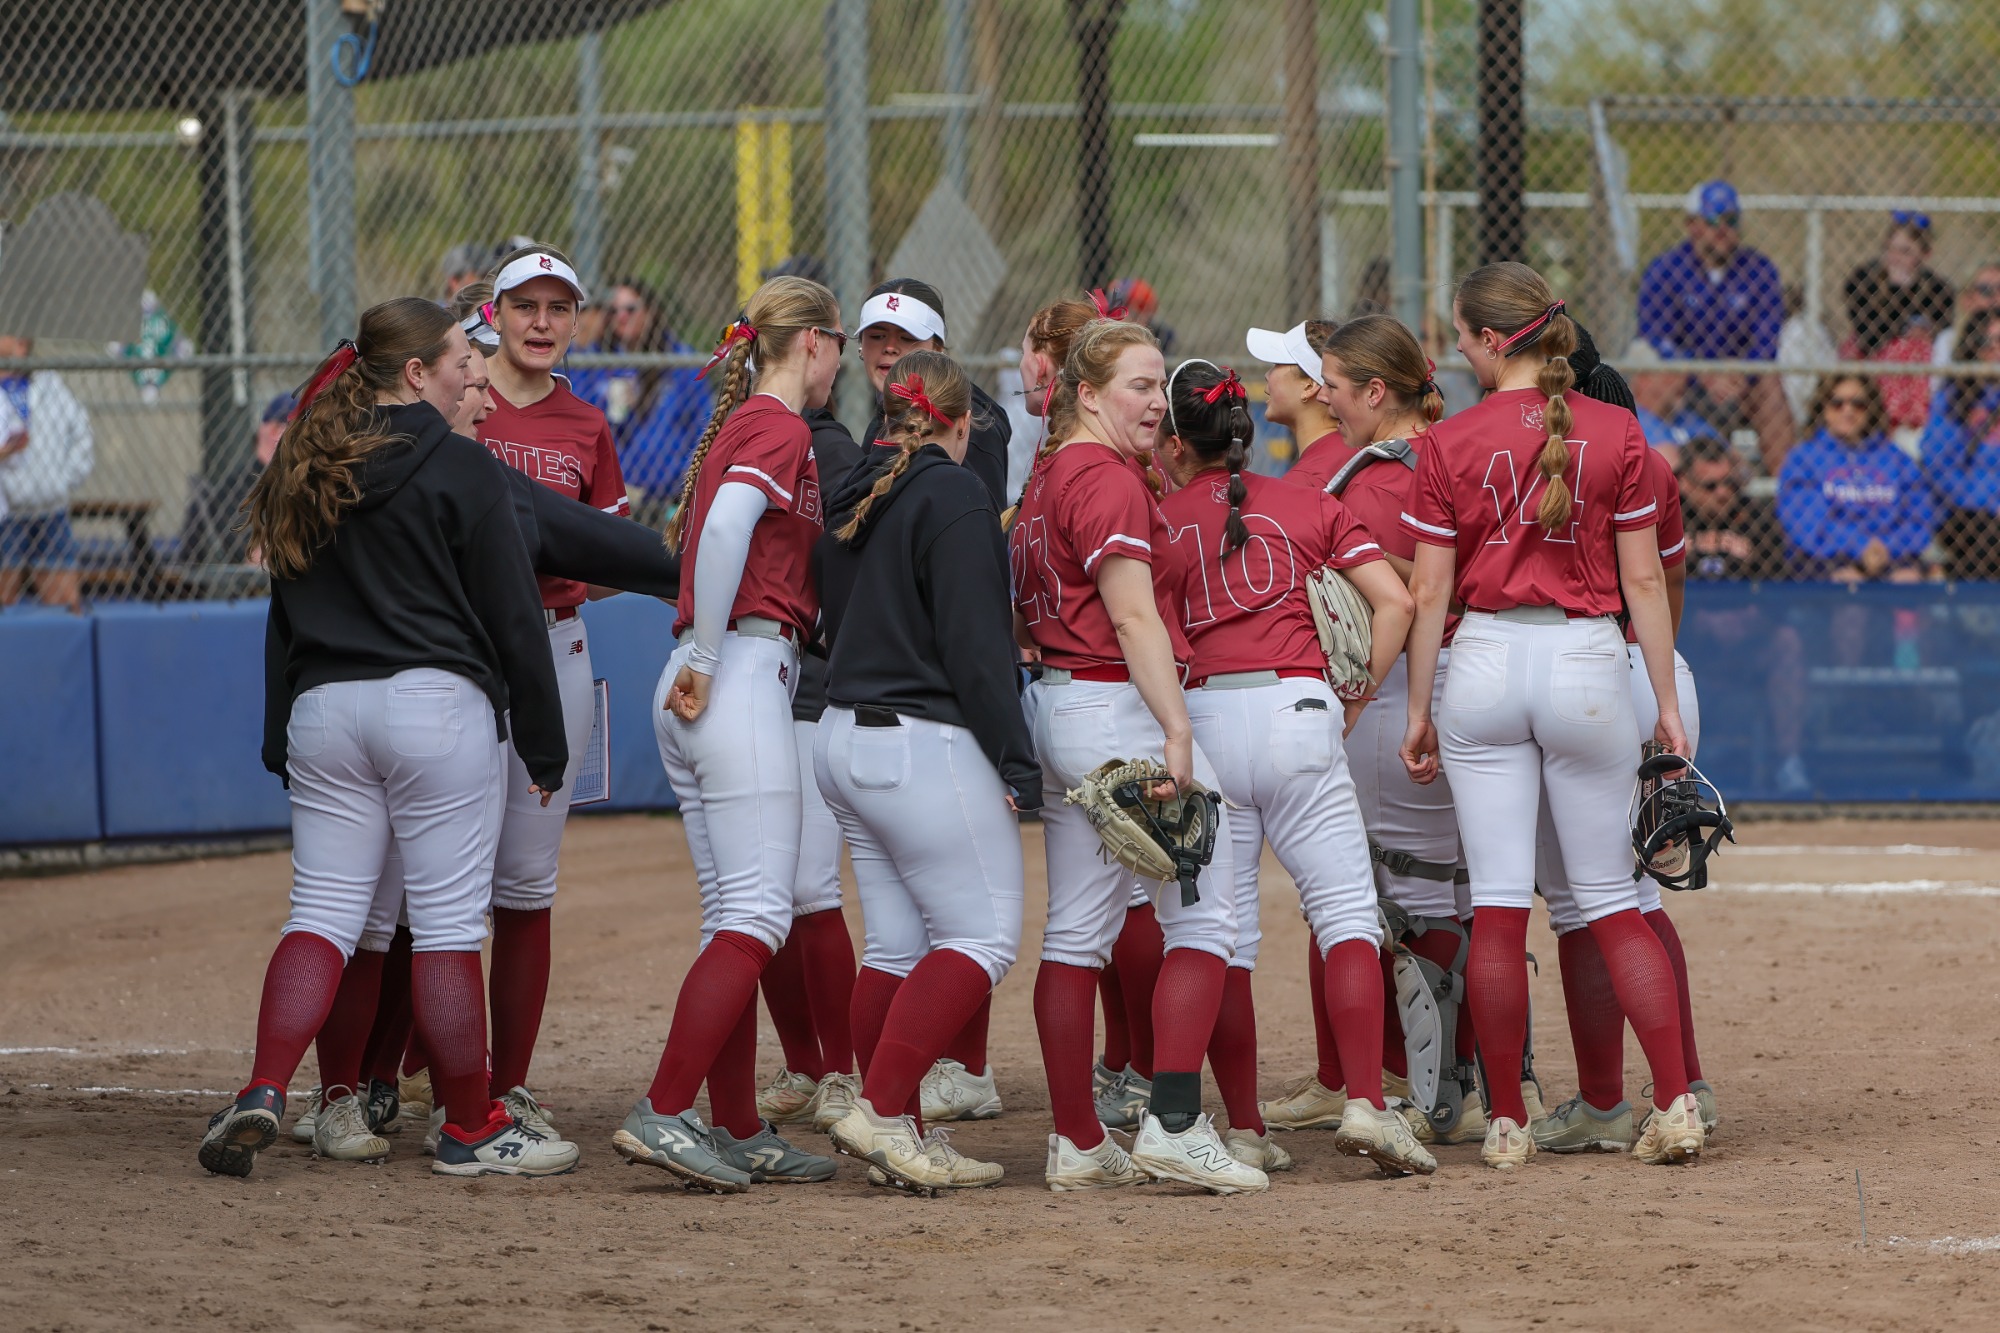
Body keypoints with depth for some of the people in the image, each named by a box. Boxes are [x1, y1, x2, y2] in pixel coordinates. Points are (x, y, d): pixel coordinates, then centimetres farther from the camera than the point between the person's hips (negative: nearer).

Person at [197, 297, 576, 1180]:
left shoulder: (308, 471, 11)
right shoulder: (461, 471, -6)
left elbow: (286, 614, 15)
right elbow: (511, 618, -5)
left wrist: (282, 739, 20)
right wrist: (543, 744, 2)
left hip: (323, 709, 5)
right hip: (438, 705, -5)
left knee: (323, 912, 5)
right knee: (448, 923, -1)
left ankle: (263, 1093, -13)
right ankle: (472, 1131, 5)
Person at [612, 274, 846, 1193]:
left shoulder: (736, 423, 21)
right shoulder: (780, 427, -7)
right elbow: (726, 526, -23)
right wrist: (707, 659, -18)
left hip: (695, 696, 10)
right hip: (745, 678, -10)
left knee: (735, 919, 10)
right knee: (758, 916, -12)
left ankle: (738, 1133, 10)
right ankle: (663, 1113, -20)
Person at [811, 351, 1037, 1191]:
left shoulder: (856, 502, 13)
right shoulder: (954, 496, -11)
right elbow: (974, 641, -16)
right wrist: (1016, 761, -14)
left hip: (844, 741, 9)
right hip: (925, 746, -9)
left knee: (898, 950, 10)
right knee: (983, 936, -5)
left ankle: (900, 1133, 8)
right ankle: (883, 1107, -16)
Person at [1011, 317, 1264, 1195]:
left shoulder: (1045, 481, 17)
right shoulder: (1108, 480, -12)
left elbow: (1021, 625, 22)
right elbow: (1134, 616, -21)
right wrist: (1176, 732, -26)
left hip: (1055, 711, 10)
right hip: (1123, 709, -10)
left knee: (1076, 933, 9)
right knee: (1205, 917, -7)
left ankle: (1078, 1144, 11)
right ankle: (1174, 1122, -15)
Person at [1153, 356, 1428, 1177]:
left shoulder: (1156, 521, 8)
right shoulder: (1310, 506, 11)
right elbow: (1394, 601, 2)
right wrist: (1355, 702, 6)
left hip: (1198, 717, 0)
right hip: (1296, 714, 0)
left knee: (1221, 935, 5)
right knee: (1347, 914, 1)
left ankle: (1245, 1132, 5)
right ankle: (1365, 1104, -14)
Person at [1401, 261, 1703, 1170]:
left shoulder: (1450, 445, -3)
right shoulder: (1616, 433, 0)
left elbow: (1430, 593, -2)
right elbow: (1643, 581, 0)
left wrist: (1419, 711, 5)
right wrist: (1666, 702, 5)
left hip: (1484, 662, -1)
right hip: (1587, 664, 1)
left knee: (1497, 906, 2)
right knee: (1610, 901, 7)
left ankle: (1505, 1122, 3)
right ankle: (1676, 1106, -1)